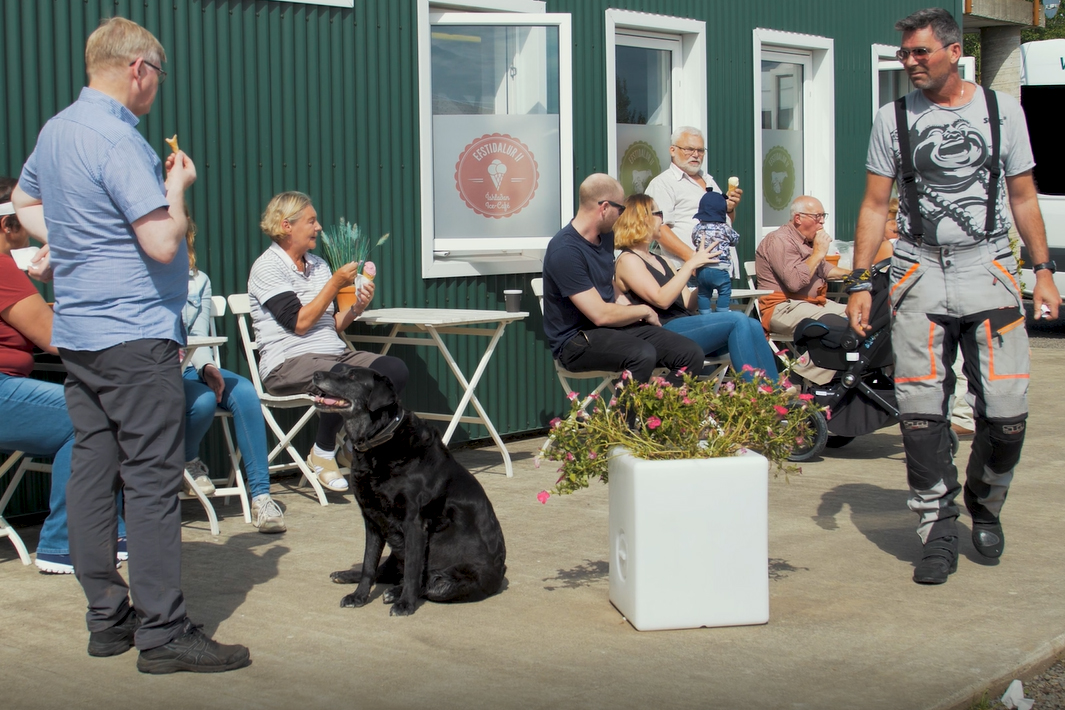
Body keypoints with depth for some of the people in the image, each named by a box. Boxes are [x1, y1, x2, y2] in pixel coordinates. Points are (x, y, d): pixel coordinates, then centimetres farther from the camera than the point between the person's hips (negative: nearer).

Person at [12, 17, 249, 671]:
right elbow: (163, 243, -21)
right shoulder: (118, 140, -16)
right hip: (134, 333, -10)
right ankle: (163, 633, -6)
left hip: (76, 333, 10)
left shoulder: (54, 131, 13)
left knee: (93, 471, 10)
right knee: (153, 480, -7)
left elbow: (25, 202, 31)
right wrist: (178, 186, -5)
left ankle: (107, 618, 17)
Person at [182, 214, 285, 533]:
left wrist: (206, 367, -15)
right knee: (202, 400, -34)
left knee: (244, 392, -25)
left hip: (190, 366, 4)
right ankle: (187, 462, 1)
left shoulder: (199, 281, 14)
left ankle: (261, 495, -25)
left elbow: (199, 337, 6)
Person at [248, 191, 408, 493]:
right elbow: (300, 323, -14)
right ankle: (323, 453, -11)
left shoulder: (318, 265, 18)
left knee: (395, 370, -17)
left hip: (334, 354, 7)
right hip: (288, 363, -7)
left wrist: (357, 307, -1)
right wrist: (335, 283, -10)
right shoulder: (267, 267, -5)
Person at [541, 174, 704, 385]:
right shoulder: (565, 251, -19)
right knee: (643, 355, -37)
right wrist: (644, 311, -5)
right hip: (576, 340, -8)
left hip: (614, 328, 9)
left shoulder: (606, 237, 10)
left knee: (692, 354, -11)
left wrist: (622, 303, 10)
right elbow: (600, 314, -21)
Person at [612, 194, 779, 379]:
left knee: (753, 326, -15)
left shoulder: (660, 260, 26)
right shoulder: (627, 260, -1)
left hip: (686, 325, 8)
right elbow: (661, 300, -15)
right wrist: (691, 264, -12)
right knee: (737, 320, -25)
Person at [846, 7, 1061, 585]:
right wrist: (859, 282, 0)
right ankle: (938, 528, 5)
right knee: (920, 411, -7)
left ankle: (984, 504, 22)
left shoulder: (1001, 110, 9)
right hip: (919, 274, 0)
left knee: (1007, 408, -5)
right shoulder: (893, 119, 8)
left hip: (989, 271, 0)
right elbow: (875, 204, 7)